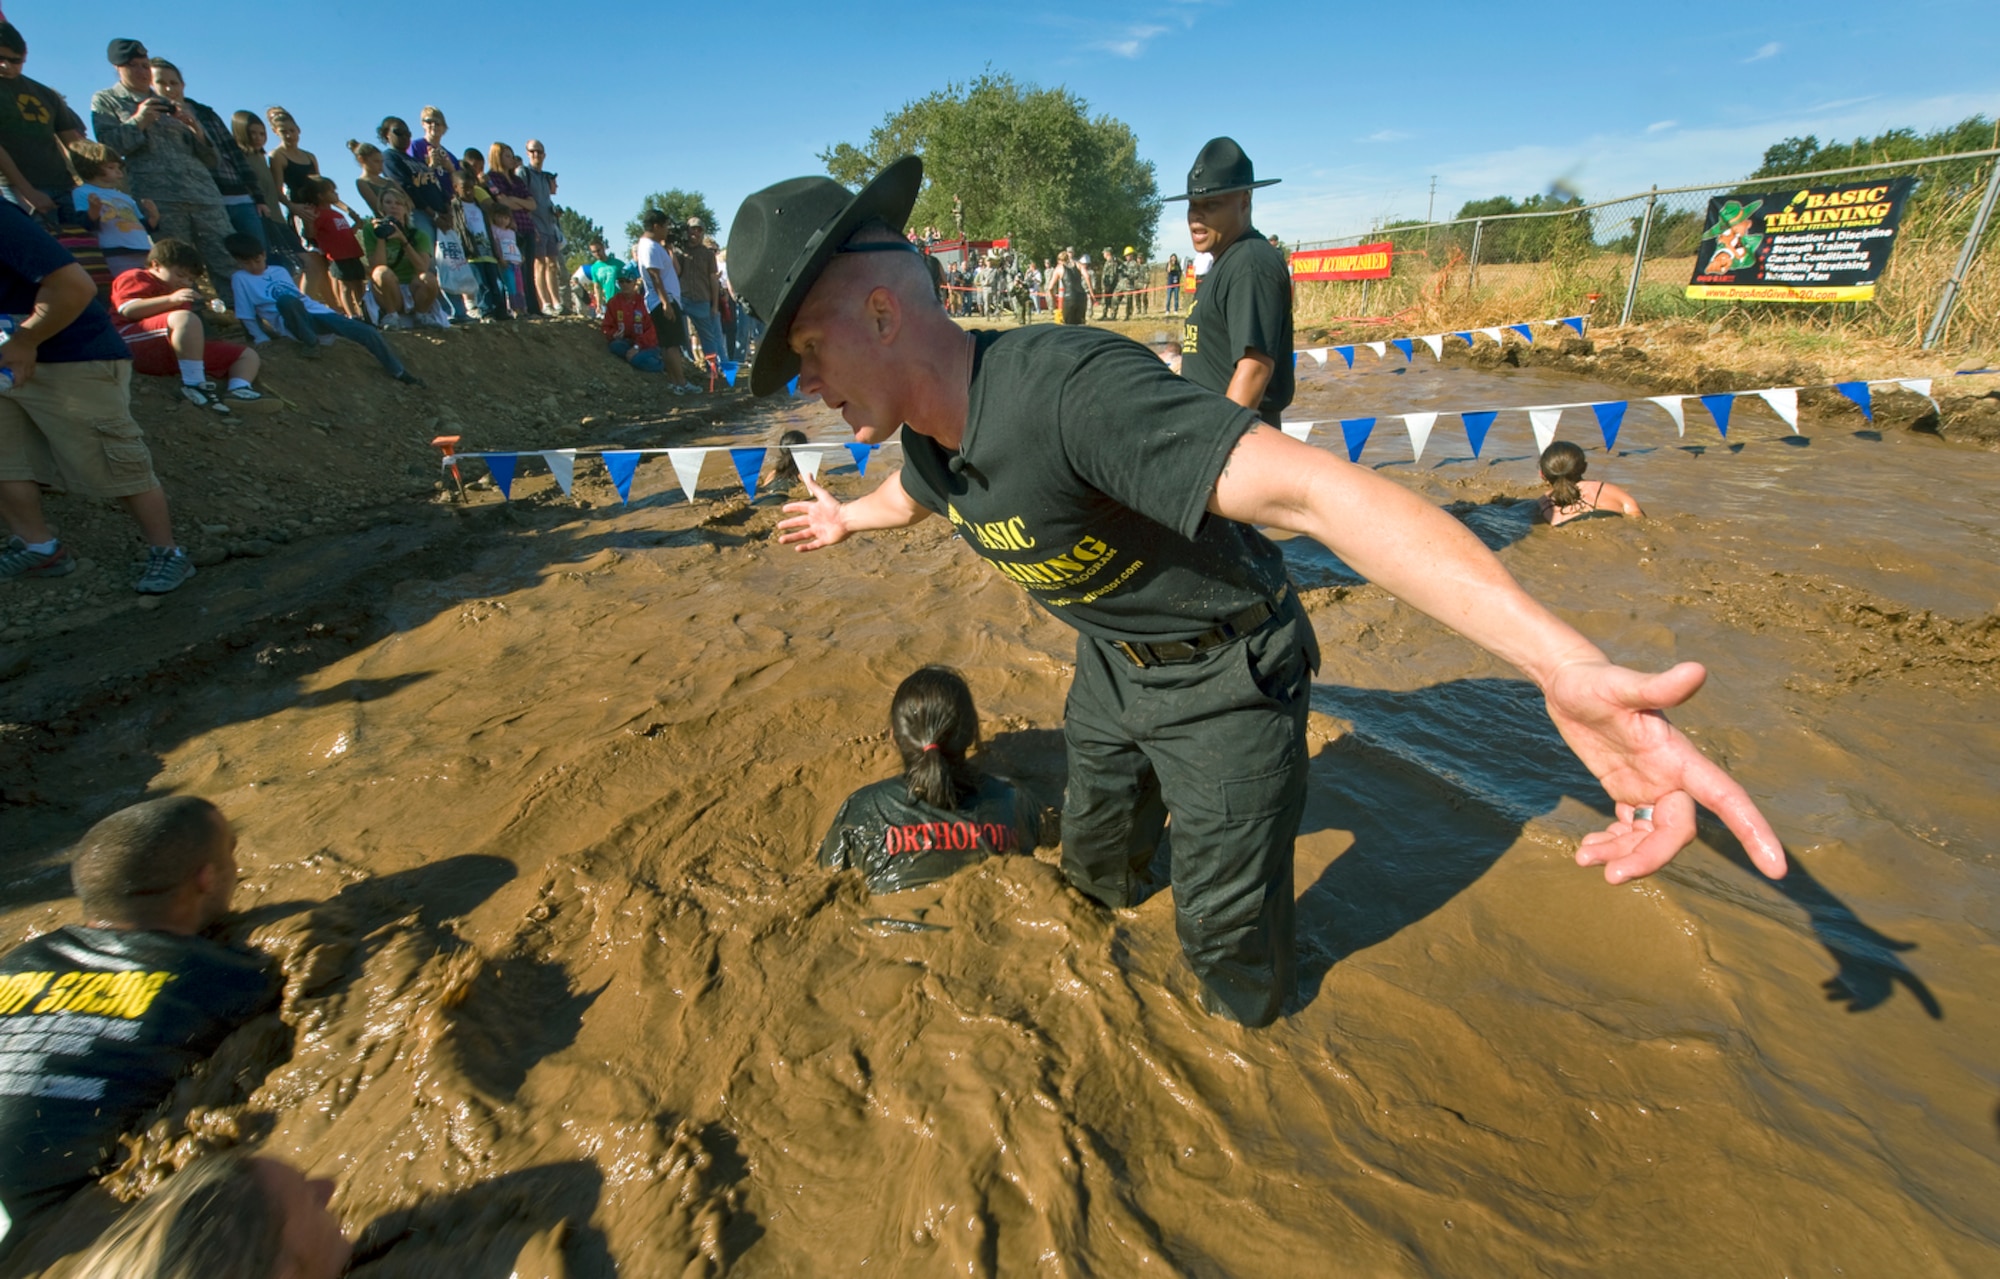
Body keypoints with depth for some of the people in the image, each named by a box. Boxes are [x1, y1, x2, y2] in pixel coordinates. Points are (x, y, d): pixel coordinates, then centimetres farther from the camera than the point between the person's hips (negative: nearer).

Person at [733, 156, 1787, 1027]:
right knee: (1094, 845, 29)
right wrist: (847, 517, 42)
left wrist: (1566, 666, -59)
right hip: (1111, 663, 7)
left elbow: (1310, 488, -49)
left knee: (1226, 911, 12)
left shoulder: (1069, 388, -38)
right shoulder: (925, 437, -8)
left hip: (1225, 676, -7)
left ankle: (1245, 1035, 47)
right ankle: (1099, 912, 65)